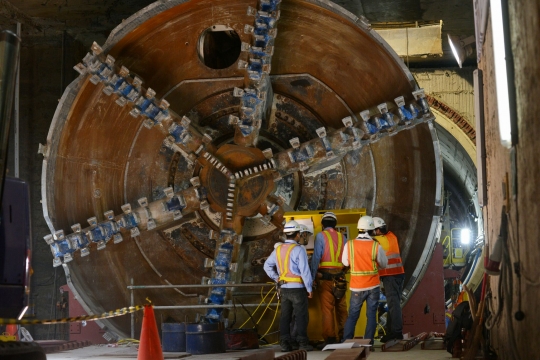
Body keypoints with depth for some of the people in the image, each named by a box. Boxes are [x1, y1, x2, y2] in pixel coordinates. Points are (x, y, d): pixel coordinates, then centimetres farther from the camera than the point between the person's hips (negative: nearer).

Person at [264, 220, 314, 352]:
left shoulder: (278, 249, 8)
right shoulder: (299, 249, -13)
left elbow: (267, 265, 14)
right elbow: (305, 271, -15)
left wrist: (276, 278, 11)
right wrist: (309, 288, -9)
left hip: (284, 288, 6)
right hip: (297, 287, -6)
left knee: (285, 316, 9)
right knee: (301, 316, 0)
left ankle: (284, 343, 7)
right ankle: (303, 343, -2)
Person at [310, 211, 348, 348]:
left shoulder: (321, 236, -3)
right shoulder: (342, 237, 11)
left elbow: (316, 258, -8)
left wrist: (312, 277, -7)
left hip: (325, 276, -4)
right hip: (340, 276, 4)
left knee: (327, 308, -3)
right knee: (341, 307, 9)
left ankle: (330, 339, -4)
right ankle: (344, 336, 12)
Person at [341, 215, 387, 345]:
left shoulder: (349, 245, -9)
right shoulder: (376, 246, -11)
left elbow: (345, 262, 4)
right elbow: (384, 264, 3)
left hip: (357, 287, 1)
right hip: (373, 286, -1)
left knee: (352, 315, 8)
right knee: (371, 314, 7)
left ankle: (346, 341, 4)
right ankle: (368, 341, 5)